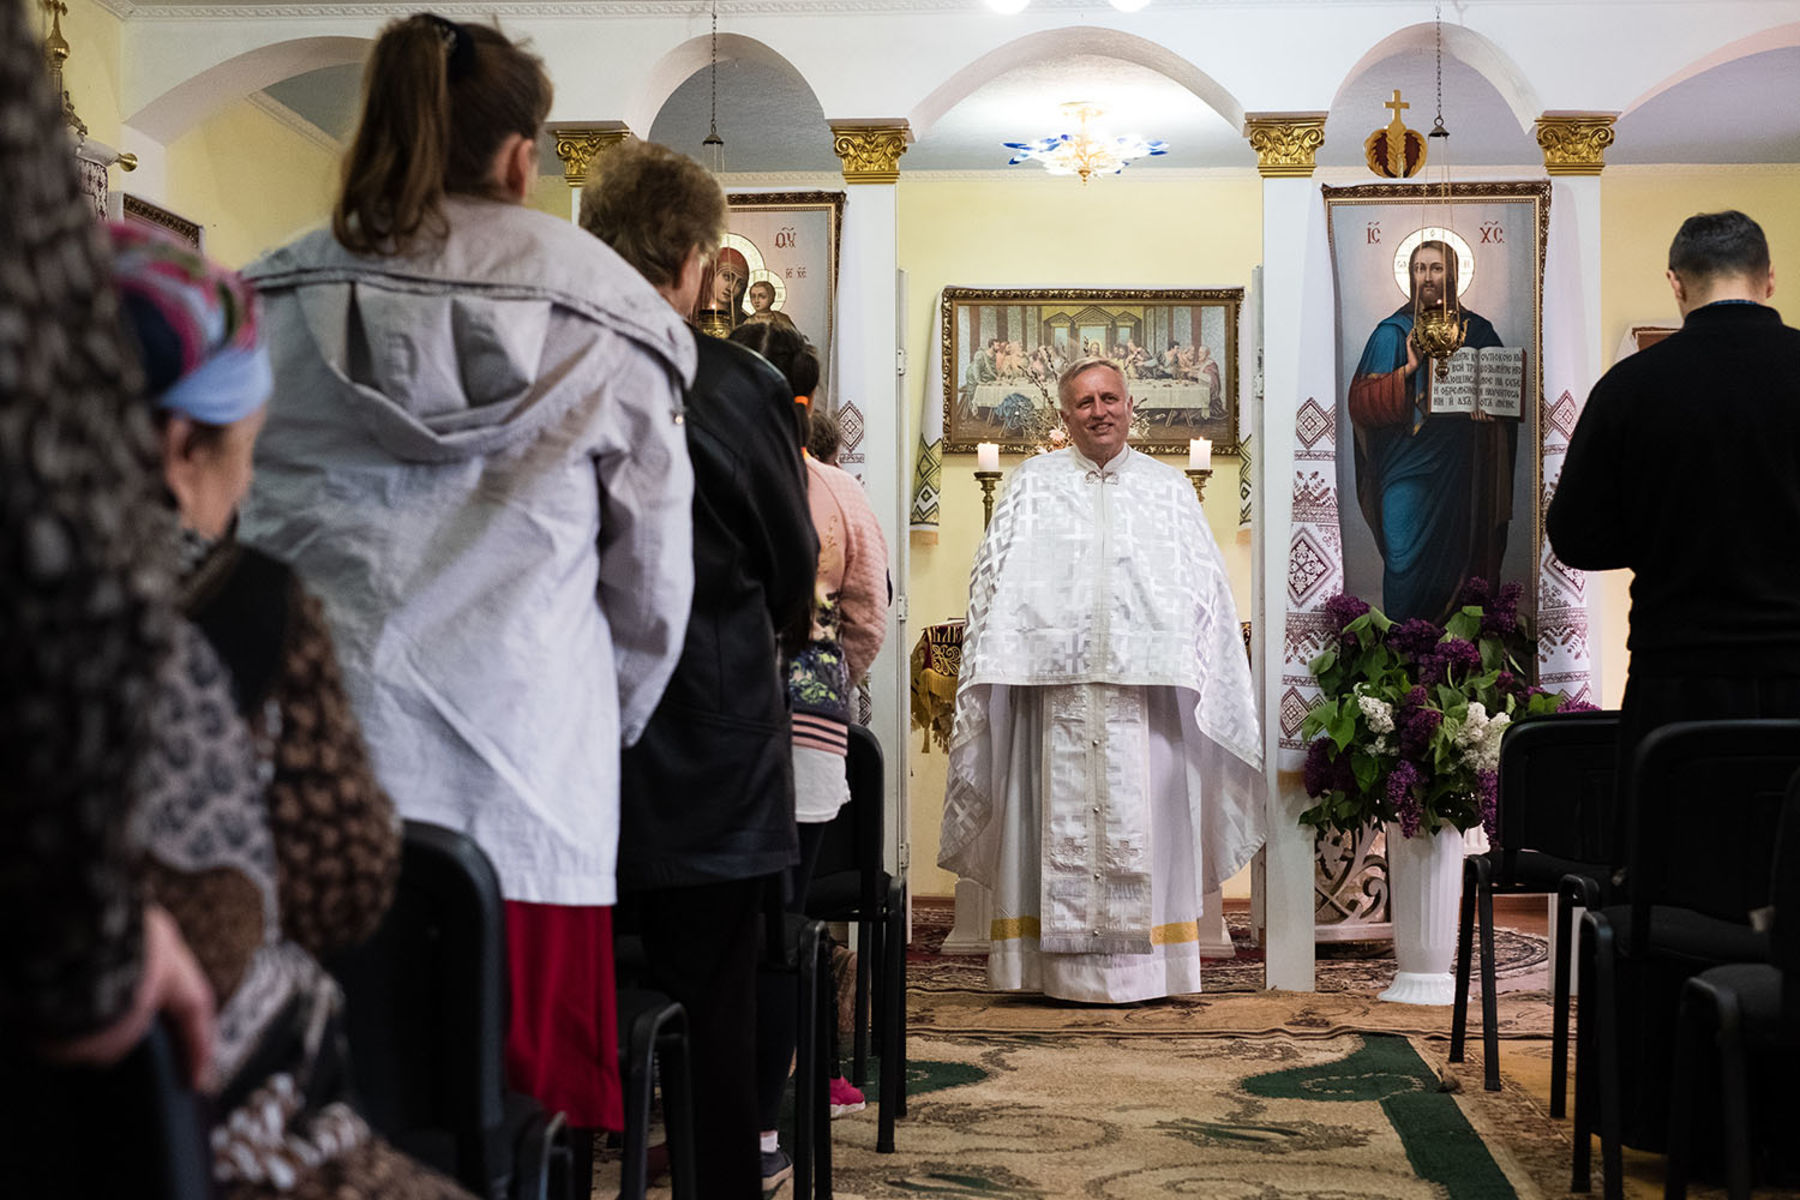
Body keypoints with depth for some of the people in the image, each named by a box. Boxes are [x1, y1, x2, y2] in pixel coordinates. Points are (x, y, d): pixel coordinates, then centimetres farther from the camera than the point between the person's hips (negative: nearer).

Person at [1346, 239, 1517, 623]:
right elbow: (1362, 400, -5)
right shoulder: (1393, 333, 4)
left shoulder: (1478, 332, 9)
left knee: (1456, 557, 3)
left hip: (1460, 471, 2)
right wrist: (1408, 370, -16)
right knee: (1405, 561, -7)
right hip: (1408, 467, -2)